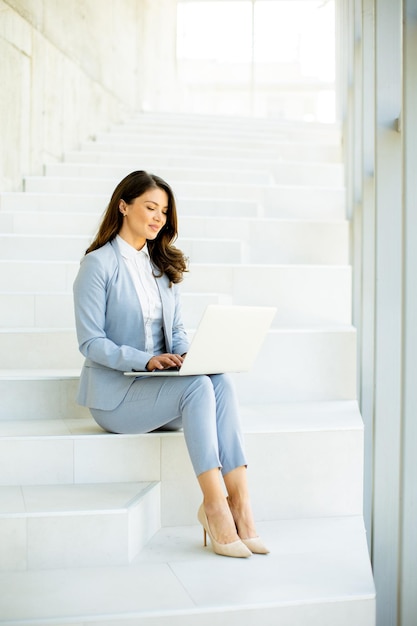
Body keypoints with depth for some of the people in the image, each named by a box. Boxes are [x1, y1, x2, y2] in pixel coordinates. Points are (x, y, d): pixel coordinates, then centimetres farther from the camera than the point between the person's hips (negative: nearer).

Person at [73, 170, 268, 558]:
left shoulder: (162, 265, 16)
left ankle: (238, 502, -31)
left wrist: (185, 356, -7)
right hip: (114, 390, -5)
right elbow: (90, 342, -11)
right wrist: (146, 360, -24)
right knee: (198, 386, -31)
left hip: (159, 384, 6)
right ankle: (215, 505, -29)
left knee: (220, 381, -26)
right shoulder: (98, 264, -6)